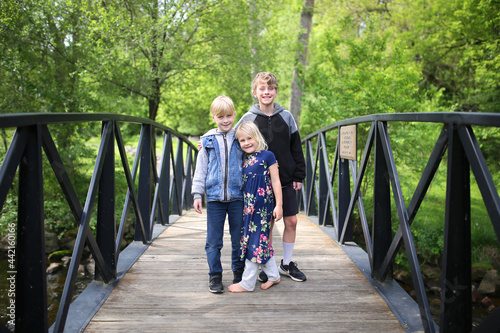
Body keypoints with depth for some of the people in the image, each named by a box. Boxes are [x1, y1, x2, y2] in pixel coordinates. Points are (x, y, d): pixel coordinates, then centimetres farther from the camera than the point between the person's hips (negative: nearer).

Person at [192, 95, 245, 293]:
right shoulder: (208, 141, 7)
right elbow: (201, 169, 10)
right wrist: (197, 194, 3)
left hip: (237, 196, 0)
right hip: (214, 197, 0)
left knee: (238, 238, 7)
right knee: (213, 240, 3)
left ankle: (239, 272, 23)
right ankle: (215, 275, 15)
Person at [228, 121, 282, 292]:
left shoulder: (267, 156, -4)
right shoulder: (244, 159, 12)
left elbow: (275, 181, -4)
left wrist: (279, 204, -8)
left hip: (262, 204, -7)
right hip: (248, 205, 7)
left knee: (256, 241, -3)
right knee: (261, 241, 12)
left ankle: (247, 283, 5)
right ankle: (273, 275, 27)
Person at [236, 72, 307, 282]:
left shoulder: (286, 116, 4)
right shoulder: (248, 119, 0)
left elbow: (296, 149, 7)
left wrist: (299, 176, 3)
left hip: (286, 181, 2)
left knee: (291, 221, 5)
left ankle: (287, 264, 22)